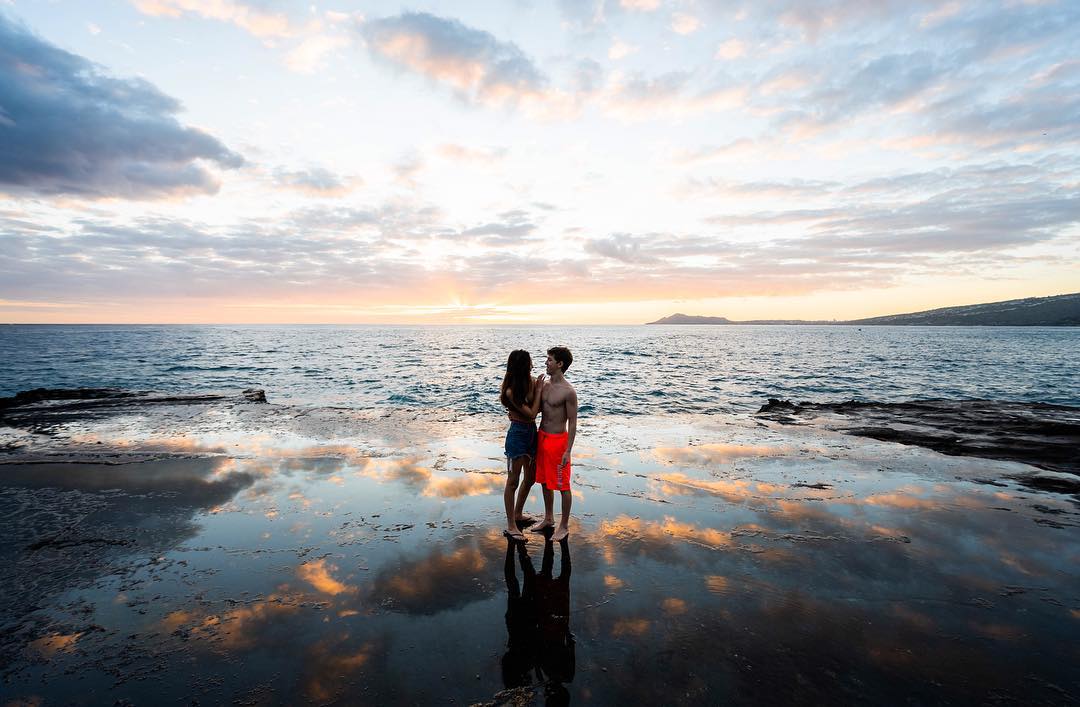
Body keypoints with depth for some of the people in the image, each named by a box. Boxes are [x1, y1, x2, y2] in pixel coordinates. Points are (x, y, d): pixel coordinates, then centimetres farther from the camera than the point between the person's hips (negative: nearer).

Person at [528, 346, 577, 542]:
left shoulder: (568, 392, -17)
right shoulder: (544, 386, 6)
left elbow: (572, 422, -15)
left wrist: (568, 451, -17)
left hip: (558, 440, -8)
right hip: (541, 437, 8)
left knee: (562, 485, 5)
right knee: (545, 481, 19)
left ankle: (564, 526, 19)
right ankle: (548, 519, 36)